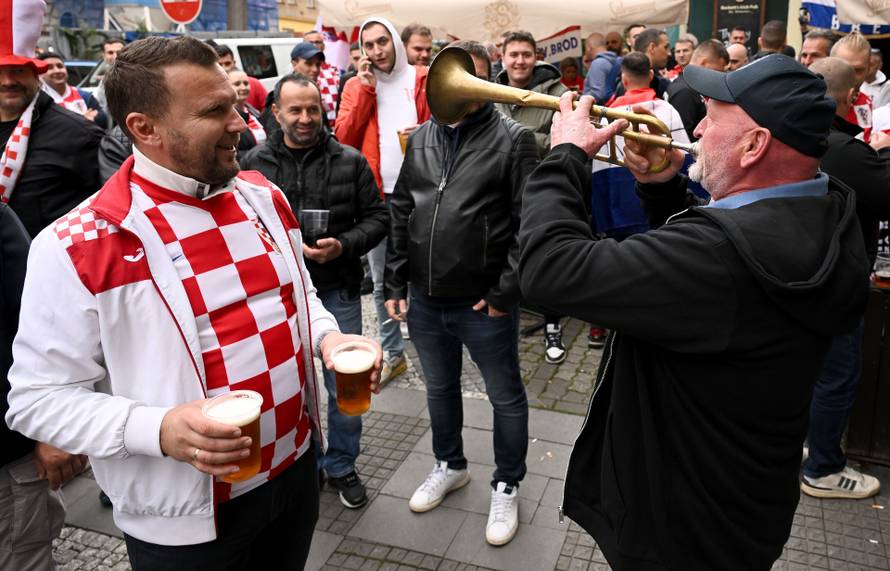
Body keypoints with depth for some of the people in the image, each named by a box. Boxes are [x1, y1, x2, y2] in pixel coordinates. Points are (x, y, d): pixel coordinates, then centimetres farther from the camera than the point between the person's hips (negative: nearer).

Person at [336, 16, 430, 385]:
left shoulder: (423, 79, 3)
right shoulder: (355, 86, 7)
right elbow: (343, 138, -3)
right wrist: (366, 90, -9)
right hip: (376, 196, 2)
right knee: (381, 280, 7)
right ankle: (393, 353, 20)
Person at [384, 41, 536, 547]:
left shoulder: (513, 139, -8)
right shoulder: (421, 139, 8)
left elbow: (530, 224, -13)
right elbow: (401, 215, 11)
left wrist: (505, 292, -15)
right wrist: (396, 283, 6)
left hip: (484, 303, -5)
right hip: (425, 300, 5)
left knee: (506, 396, 11)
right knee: (440, 388, 22)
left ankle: (507, 486, 32)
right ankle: (450, 466, 44)